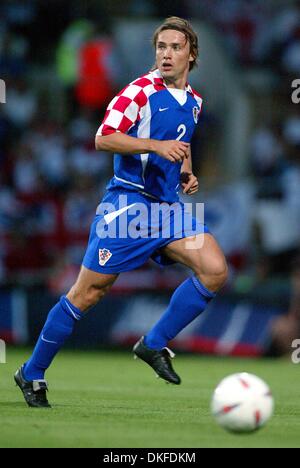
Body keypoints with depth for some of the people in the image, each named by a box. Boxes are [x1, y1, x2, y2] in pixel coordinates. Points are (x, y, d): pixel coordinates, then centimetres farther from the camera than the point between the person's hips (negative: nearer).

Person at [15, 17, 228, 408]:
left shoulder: (193, 102, 13)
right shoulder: (141, 91, -10)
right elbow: (103, 138, -19)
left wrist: (187, 173, 11)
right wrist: (157, 145, -27)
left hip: (169, 207, 6)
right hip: (128, 203, -6)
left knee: (215, 269, -13)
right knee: (89, 292, -4)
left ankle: (154, 344, 0)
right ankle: (32, 374, 10)